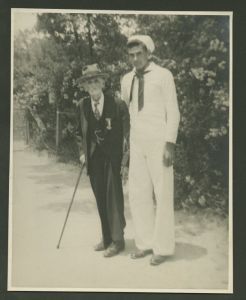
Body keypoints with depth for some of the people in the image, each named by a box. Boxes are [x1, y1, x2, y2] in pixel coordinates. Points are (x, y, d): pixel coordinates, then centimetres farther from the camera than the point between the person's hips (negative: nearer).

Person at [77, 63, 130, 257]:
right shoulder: (83, 106, 2)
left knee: (113, 195, -5)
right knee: (100, 198, 9)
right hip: (94, 157, 4)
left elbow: (127, 130, -6)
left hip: (113, 156, -4)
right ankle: (107, 238, 21)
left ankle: (117, 240, 7)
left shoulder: (117, 104, -11)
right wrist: (83, 152, 9)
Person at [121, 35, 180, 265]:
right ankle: (146, 243, 17)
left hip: (159, 143, -6)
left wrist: (170, 145, -17)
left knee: (162, 194, -2)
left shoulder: (163, 75, -5)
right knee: (138, 194, 5)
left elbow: (173, 112, -9)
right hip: (137, 144, 6)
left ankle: (163, 247, 9)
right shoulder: (126, 80, 12)